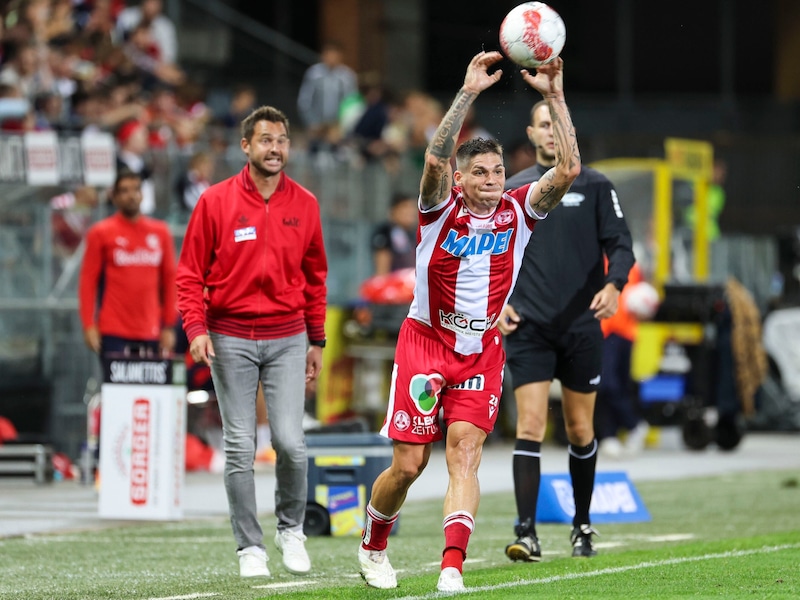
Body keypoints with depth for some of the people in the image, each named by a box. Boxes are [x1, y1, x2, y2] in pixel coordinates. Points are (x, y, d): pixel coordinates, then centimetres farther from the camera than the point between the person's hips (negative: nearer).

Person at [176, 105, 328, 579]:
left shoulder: (305, 205, 5)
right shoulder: (215, 202, -2)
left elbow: (315, 277, 14)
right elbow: (191, 274, 2)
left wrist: (317, 341, 14)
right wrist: (196, 328, -11)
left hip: (287, 336, 1)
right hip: (231, 338, -1)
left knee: (290, 441, -9)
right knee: (240, 446, -2)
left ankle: (291, 529, 15)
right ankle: (250, 546, 7)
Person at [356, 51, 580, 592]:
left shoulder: (519, 212, -2)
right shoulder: (443, 207, -9)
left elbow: (569, 168, -14)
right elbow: (435, 159, -29)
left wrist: (555, 96, -22)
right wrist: (468, 93, -37)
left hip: (482, 351, 2)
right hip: (426, 341, -2)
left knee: (465, 452, -15)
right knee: (408, 465, 0)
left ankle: (452, 567, -24)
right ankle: (373, 545, 27)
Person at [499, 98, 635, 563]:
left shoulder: (594, 186, 4)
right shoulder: (513, 190, 9)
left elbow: (621, 244, 0)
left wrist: (613, 285, -19)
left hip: (582, 327, 0)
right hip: (529, 328, 0)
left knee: (581, 431, 9)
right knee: (530, 426, -11)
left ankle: (583, 526, 25)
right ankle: (527, 533, -16)